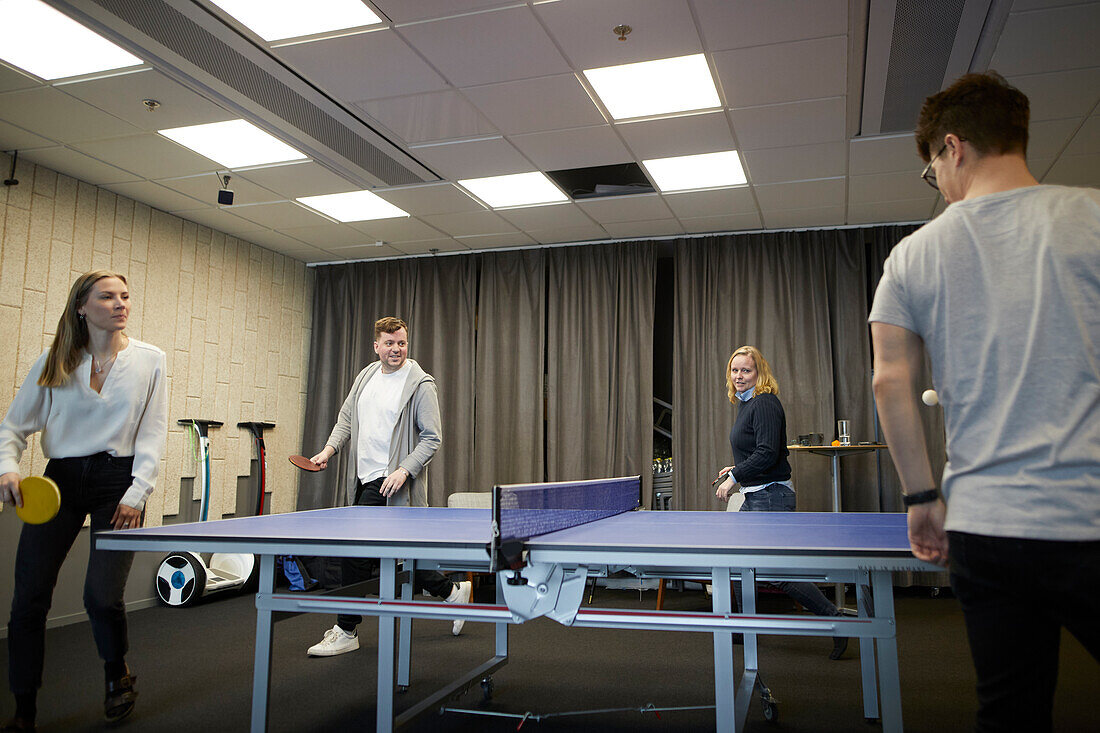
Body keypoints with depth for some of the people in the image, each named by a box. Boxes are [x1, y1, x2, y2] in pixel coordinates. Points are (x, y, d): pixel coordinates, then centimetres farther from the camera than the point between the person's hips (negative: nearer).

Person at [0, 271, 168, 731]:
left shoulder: (149, 360, 2)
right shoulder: (54, 363, 5)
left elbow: (153, 434, 0)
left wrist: (137, 494, -8)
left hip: (117, 480, -2)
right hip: (60, 481, 2)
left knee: (102, 597, -9)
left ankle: (118, 675, 23)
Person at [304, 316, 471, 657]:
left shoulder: (419, 383, -10)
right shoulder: (366, 376, 11)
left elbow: (432, 437, -11)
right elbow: (347, 416, 22)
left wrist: (404, 470, -21)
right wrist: (329, 449, 6)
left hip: (390, 482, -8)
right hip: (364, 477, 8)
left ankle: (345, 631, 6)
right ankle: (452, 592, 30)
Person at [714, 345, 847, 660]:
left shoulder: (765, 404, -16)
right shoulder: (746, 404, 14)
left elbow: (768, 454, -24)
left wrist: (735, 477, -18)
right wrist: (739, 469, 15)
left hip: (771, 496, -11)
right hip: (754, 497, 11)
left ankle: (835, 619, 2)